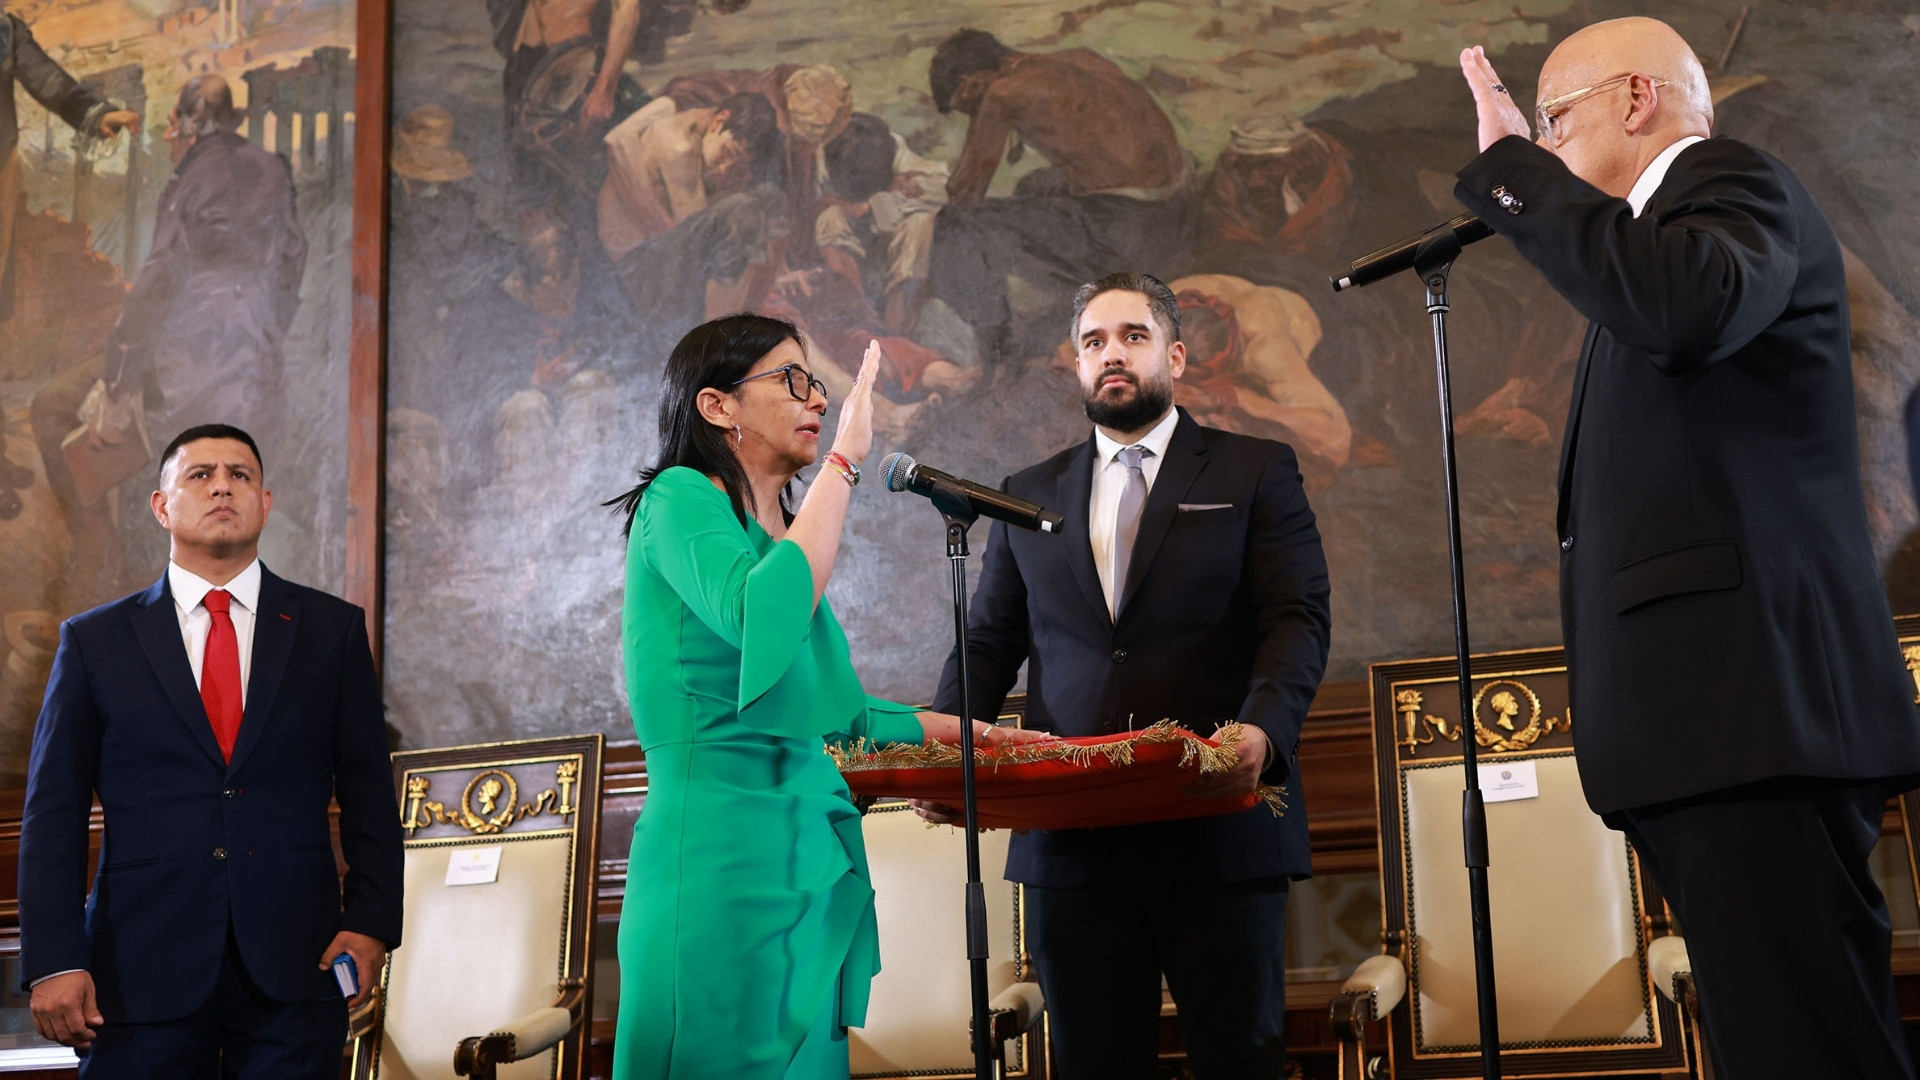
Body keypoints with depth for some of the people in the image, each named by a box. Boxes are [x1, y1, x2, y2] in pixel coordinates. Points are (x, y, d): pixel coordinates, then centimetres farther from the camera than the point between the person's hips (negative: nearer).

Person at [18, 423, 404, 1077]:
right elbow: (54, 814, 4)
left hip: (294, 972, 0)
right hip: (141, 975, 0)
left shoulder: (331, 629, 9)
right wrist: (54, 961, -5)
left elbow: (368, 794, 7)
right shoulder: (95, 641, 8)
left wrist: (371, 923, -5)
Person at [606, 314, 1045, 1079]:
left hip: (808, 860, 8)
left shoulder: (780, 537, 19)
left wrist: (960, 731, 19)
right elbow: (760, 620, -25)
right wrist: (844, 460, -18)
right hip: (721, 861, -8)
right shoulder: (679, 498, -5)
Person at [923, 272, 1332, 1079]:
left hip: (1220, 826, -2)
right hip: (1071, 841, 3)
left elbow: (1298, 617, -3)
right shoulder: (1029, 495, 17)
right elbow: (989, 640, 15)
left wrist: (1263, 727, -23)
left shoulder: (1256, 472, 8)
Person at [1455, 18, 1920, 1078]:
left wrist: (1512, 169, -17)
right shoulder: (1659, 231, 28)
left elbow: (1691, 304, -25)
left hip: (1749, 706, -10)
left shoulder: (1733, 182, -2)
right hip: (1712, 716, 10)